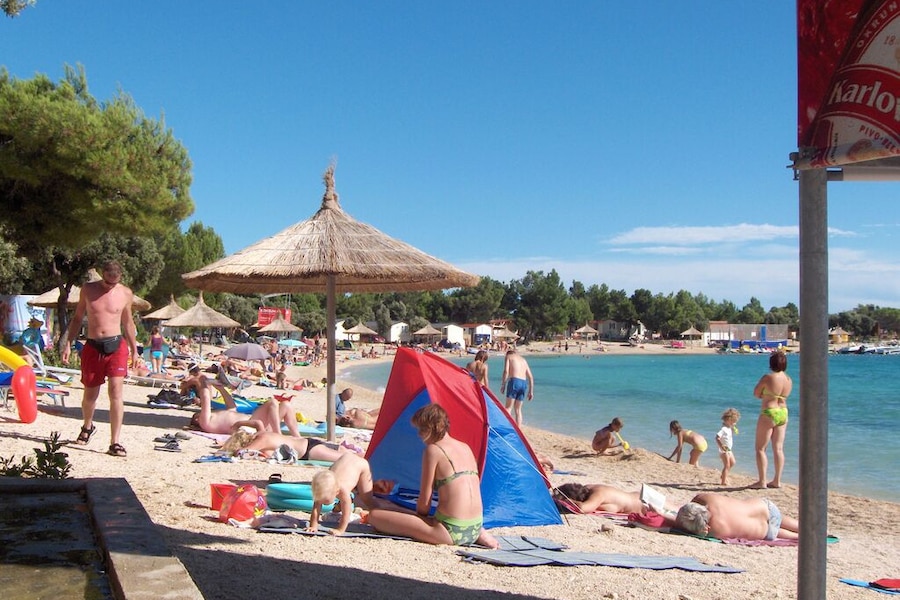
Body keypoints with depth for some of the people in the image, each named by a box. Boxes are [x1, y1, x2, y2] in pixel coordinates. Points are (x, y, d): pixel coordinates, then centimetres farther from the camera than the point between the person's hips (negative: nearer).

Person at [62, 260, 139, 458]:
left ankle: (114, 442, -13)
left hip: (116, 346, -1)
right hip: (92, 347, 2)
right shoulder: (88, 289, 3)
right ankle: (87, 427, 43)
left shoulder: (126, 294, 3)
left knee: (116, 391, -14)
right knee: (90, 393, 12)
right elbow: (77, 318, 12)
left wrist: (134, 350, 16)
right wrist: (68, 344, 5)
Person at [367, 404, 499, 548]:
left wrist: (420, 515, 14)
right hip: (474, 529, 8)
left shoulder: (433, 450, -7)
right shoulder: (466, 448, 14)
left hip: (451, 532, -8)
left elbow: (424, 501, -5)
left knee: (374, 515, -6)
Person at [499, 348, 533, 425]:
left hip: (514, 381, -5)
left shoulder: (509, 356, 11)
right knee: (518, 409, 11)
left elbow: (506, 371, -5)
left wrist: (503, 385, -1)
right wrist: (531, 391, 19)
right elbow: (530, 377, 19)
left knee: (508, 408, -5)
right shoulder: (523, 360, 26)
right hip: (524, 383, 5)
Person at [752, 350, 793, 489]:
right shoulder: (789, 380, 4)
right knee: (778, 448, 10)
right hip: (783, 413, 7)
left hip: (768, 414, -7)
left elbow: (756, 393, -5)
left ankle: (762, 481, 0)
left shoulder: (767, 378, -15)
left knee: (760, 448, 2)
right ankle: (777, 480, 13)